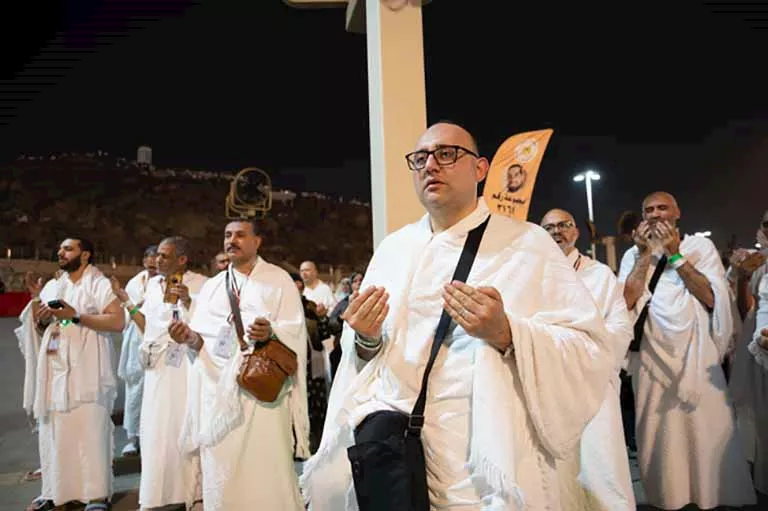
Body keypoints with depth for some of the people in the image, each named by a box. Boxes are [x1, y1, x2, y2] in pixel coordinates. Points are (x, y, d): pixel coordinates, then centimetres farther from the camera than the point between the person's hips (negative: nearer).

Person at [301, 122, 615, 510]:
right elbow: (363, 352, 11)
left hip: (487, 467, -2)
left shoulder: (528, 243, -7)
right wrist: (366, 342, -11)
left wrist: (506, 334, -26)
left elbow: (591, 353, -12)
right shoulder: (392, 248, 7)